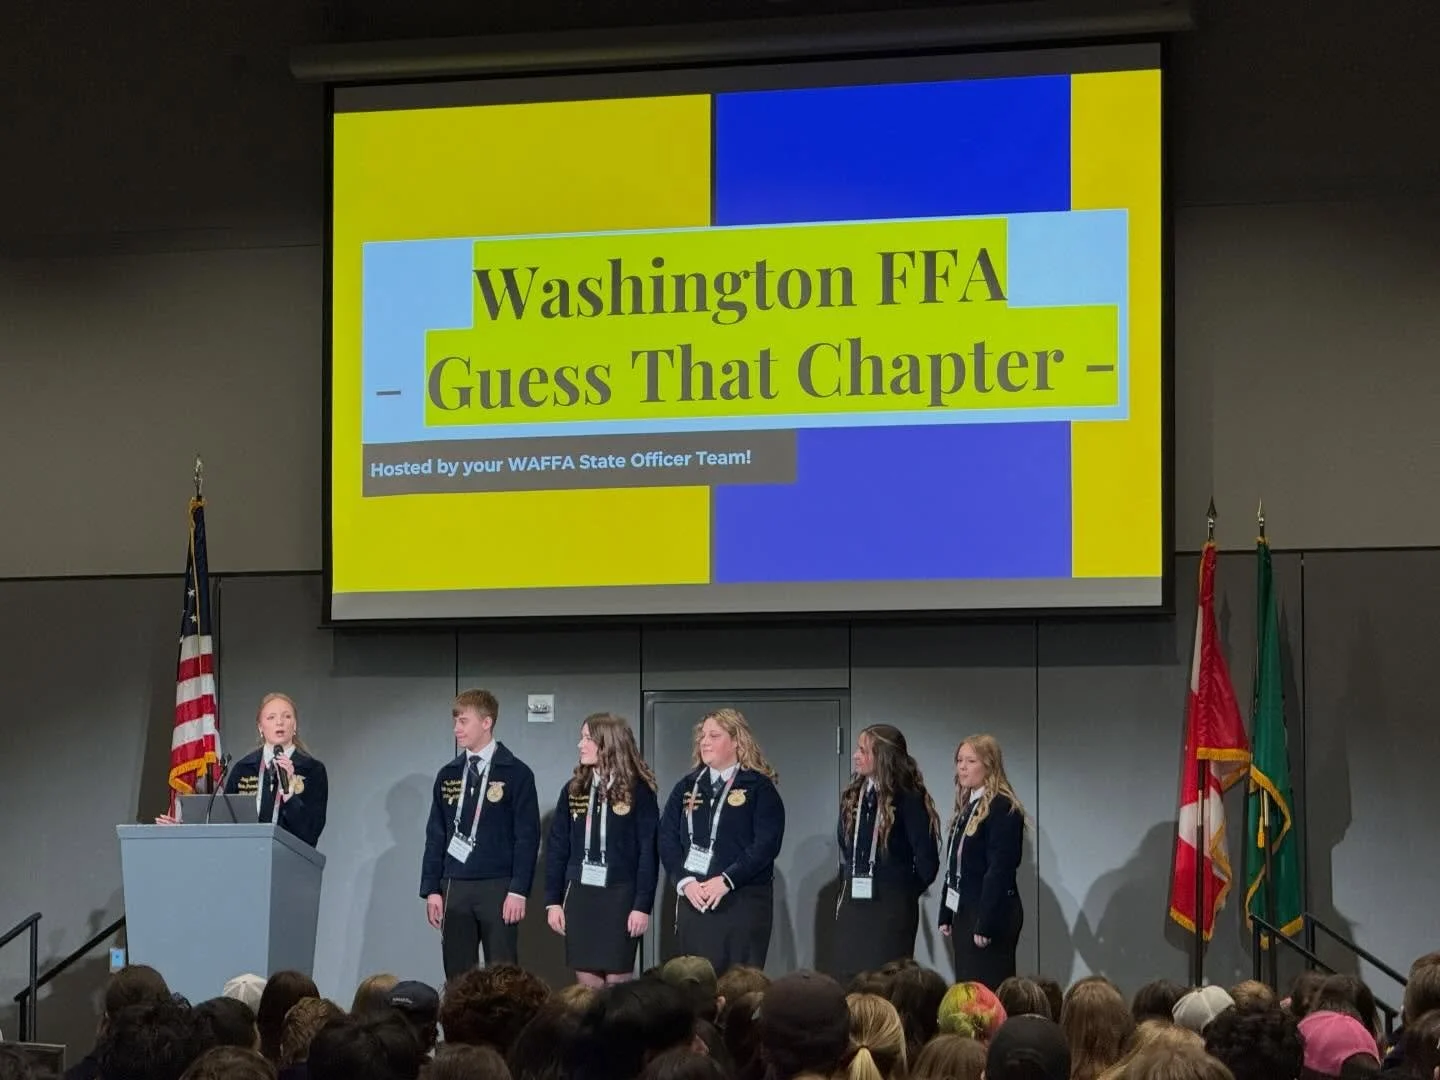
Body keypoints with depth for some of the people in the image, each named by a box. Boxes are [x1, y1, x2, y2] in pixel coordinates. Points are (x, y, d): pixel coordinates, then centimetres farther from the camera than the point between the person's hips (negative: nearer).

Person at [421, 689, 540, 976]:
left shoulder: (516, 774, -2)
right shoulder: (447, 775, 11)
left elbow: (527, 837, -5)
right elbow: (435, 836, 12)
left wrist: (518, 890, -12)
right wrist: (431, 889, 5)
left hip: (497, 888, -4)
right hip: (454, 888, 4)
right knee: (457, 978, 5)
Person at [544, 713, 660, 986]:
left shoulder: (638, 791, -4)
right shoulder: (573, 789, 8)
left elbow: (649, 852, -5)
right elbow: (557, 847, 9)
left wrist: (643, 905, -10)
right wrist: (552, 901, 3)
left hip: (621, 896, -4)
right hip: (579, 894, 4)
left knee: (617, 981, -3)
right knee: (585, 980, 3)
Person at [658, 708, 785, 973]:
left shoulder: (759, 788, 0)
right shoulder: (687, 786, 13)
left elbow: (767, 843, -11)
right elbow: (667, 838, 6)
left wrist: (726, 880, -19)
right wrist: (684, 881, -10)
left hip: (743, 900, -4)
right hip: (692, 899, 4)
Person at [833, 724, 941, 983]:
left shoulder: (908, 799, -10)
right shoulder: (852, 797, 9)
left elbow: (926, 857, -9)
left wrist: (908, 891, 2)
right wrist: (847, 884, 15)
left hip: (892, 906, -6)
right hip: (852, 903, 6)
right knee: (848, 980, 4)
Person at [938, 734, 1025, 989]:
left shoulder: (1002, 808, -13)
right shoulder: (966, 808, 14)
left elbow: (999, 870, -18)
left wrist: (986, 923, -21)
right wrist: (946, 915, 13)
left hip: (992, 915, -9)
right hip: (964, 913, 9)